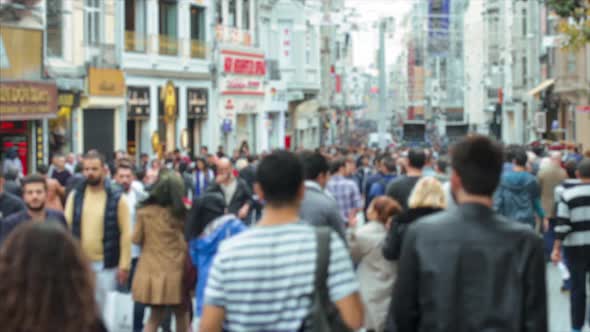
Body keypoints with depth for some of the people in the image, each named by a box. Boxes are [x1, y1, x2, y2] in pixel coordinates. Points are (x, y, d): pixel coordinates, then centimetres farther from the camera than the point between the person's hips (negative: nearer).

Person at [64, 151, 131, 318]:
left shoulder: (117, 198, -5)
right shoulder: (75, 196, 3)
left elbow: (125, 233, -6)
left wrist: (124, 265, -9)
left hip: (106, 264, -2)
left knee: (100, 308, 6)